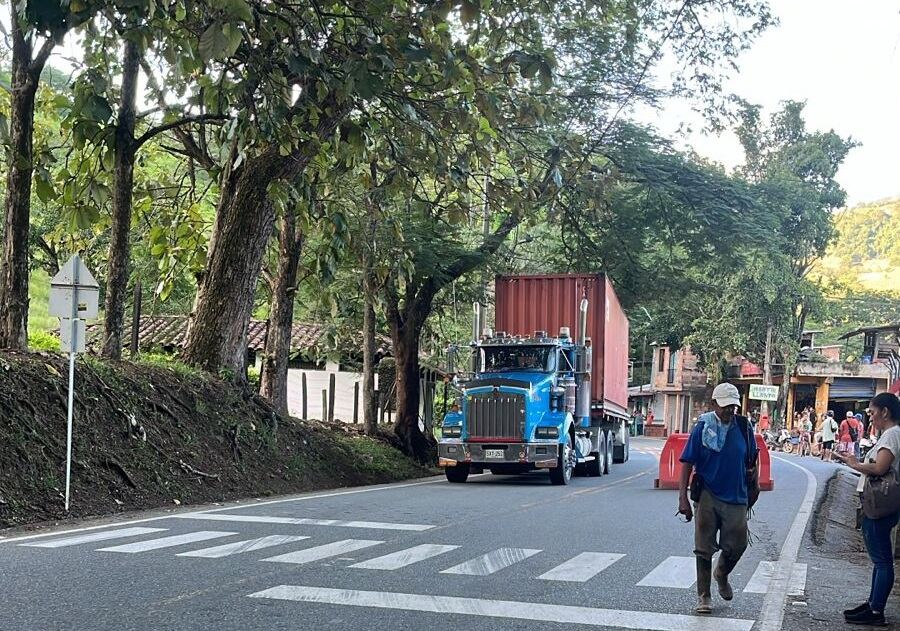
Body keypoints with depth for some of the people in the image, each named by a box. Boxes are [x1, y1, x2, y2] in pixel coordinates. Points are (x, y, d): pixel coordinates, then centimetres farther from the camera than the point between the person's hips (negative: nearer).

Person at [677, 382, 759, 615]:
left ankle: (721, 574, 41)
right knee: (704, 548, 1)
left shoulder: (743, 427, 1)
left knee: (737, 545, 9)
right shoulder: (702, 428, -7)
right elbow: (687, 463, -7)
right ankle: (703, 596, 13)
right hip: (708, 496, -3)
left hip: (736, 497, 3)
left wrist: (753, 485, 12)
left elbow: (751, 460, 14)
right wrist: (683, 498, -12)